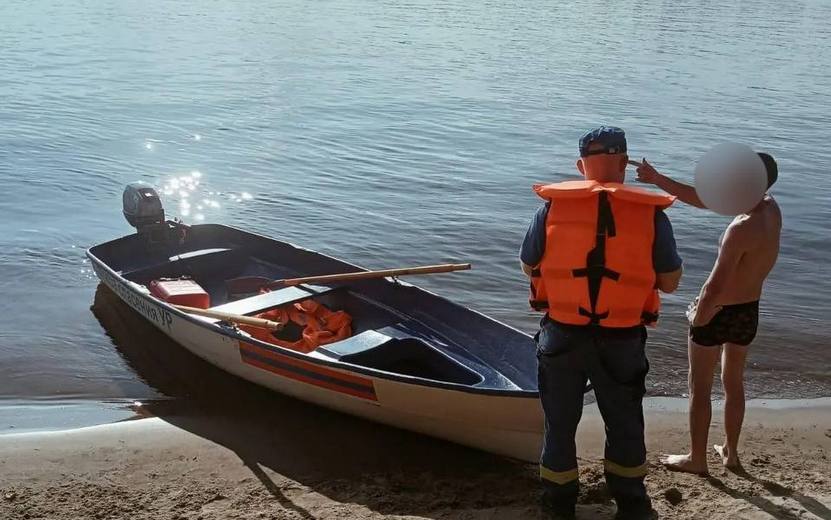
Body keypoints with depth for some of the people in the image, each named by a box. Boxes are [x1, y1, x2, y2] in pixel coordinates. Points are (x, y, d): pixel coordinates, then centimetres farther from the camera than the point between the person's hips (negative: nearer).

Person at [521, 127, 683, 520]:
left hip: (562, 336, 0)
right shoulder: (651, 214, -10)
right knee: (624, 421, 21)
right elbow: (670, 282, -3)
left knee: (560, 420, 19)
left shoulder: (554, 205, -7)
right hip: (622, 341, 0)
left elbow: (528, 266, 4)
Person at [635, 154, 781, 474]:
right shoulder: (771, 210, -3)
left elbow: (715, 284, -28)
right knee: (734, 384, 23)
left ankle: (697, 459, 21)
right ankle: (730, 452, 36)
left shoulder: (742, 229, -29)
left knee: (699, 388, 10)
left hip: (718, 313, -8)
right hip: (749, 312, 8)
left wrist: (698, 316, -10)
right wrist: (656, 179, -1)